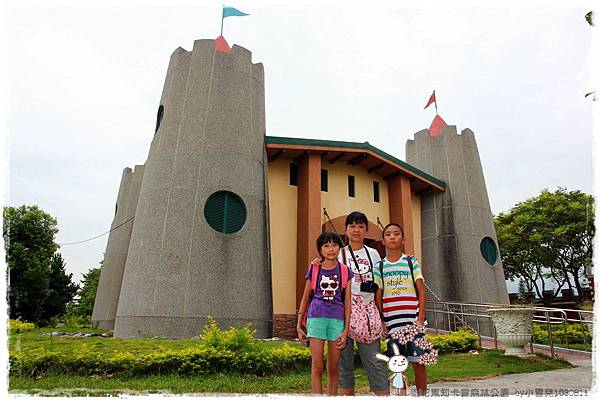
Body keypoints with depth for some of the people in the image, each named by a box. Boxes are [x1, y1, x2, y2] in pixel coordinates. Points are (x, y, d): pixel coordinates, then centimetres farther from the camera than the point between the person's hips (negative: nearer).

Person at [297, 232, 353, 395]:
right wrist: (298, 325, 8)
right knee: (317, 366, -2)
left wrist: (346, 329, 0)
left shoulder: (345, 270, 4)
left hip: (337, 319, 1)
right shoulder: (313, 269, 4)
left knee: (333, 367, 8)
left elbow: (347, 302, 5)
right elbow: (305, 297, 10)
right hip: (316, 317, 0)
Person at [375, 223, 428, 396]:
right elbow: (378, 296, 7)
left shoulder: (412, 262, 4)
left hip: (413, 320, -1)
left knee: (418, 363, 2)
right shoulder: (380, 266, 6)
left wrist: (421, 317, -6)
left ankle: (421, 394, 17)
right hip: (391, 322, 1)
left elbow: (421, 291, 2)